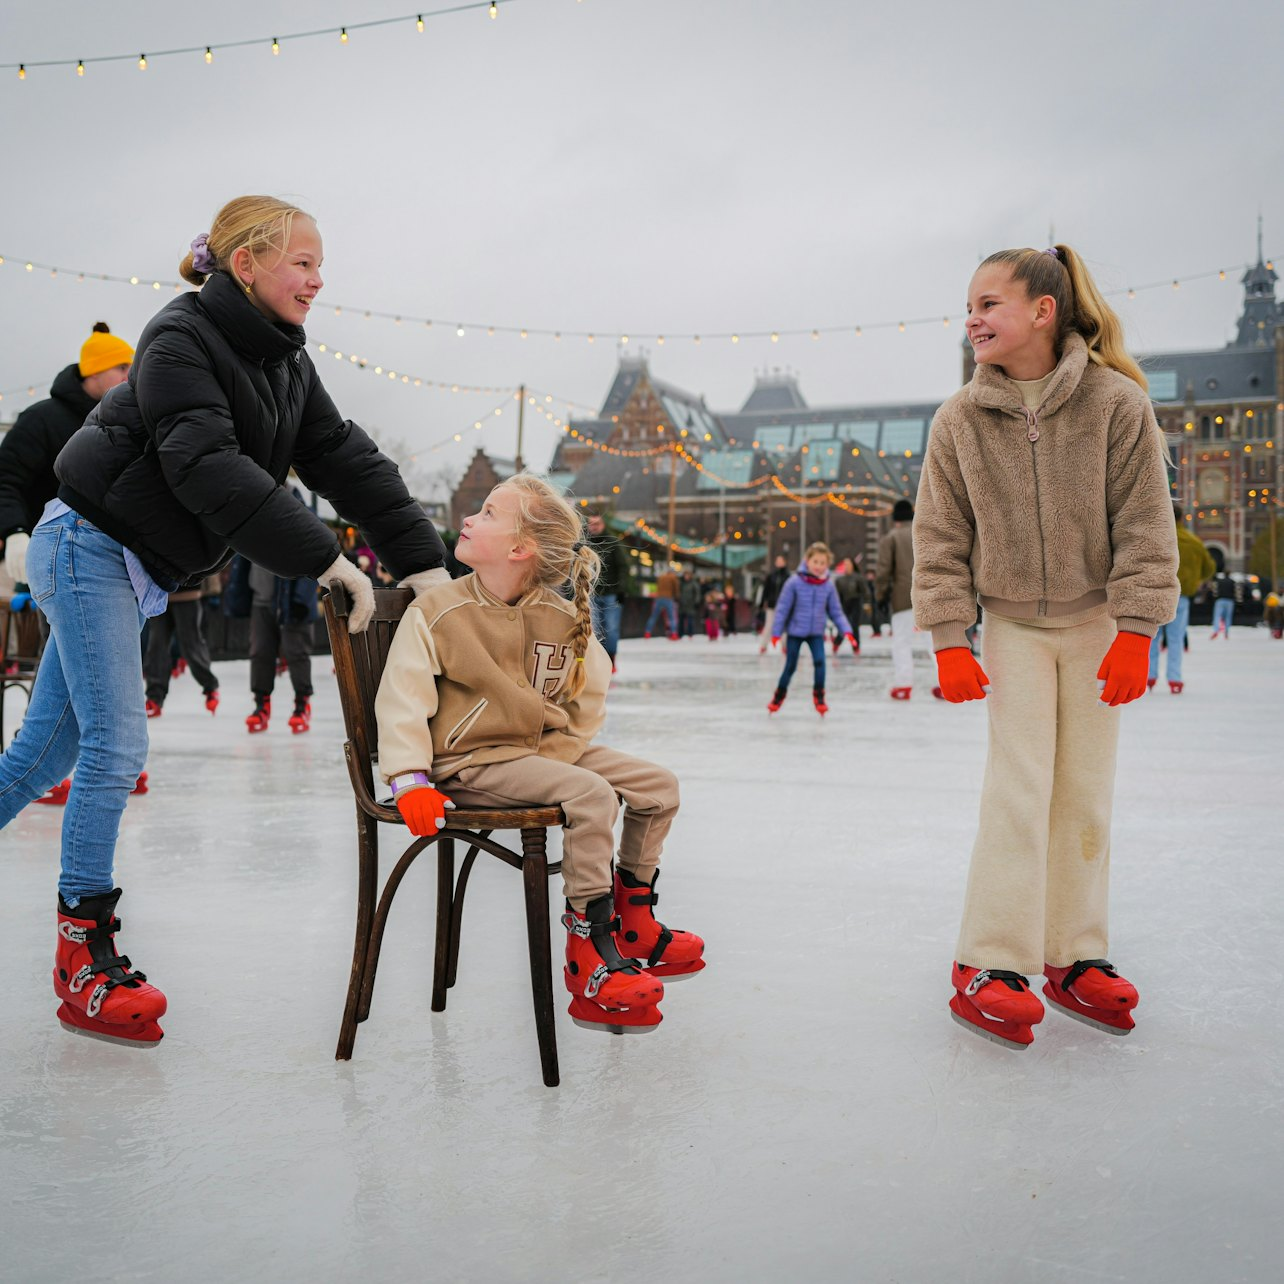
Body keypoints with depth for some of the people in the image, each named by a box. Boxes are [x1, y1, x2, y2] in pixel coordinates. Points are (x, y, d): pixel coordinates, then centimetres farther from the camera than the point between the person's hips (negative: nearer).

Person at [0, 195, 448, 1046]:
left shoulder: (283, 362, 7)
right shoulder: (180, 340, -18)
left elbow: (345, 458, 1)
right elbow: (207, 468, -31)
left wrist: (422, 560, -9)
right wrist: (325, 559, -35)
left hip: (139, 570, 8)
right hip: (91, 547, -8)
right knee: (117, 746, -9)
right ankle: (84, 955, 2)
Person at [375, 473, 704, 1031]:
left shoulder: (563, 620, 0)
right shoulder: (435, 612, -10)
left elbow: (589, 696, 11)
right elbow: (401, 702, -13)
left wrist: (559, 752, -3)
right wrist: (410, 782, -24)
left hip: (544, 750, 6)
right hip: (470, 762, -6)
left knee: (658, 785, 0)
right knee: (591, 795, -28)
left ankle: (632, 922, 19)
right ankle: (589, 959, -19)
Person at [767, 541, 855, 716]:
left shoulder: (828, 585, -6)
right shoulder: (795, 582, -16)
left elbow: (835, 612, 0)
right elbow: (783, 607, -11)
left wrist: (846, 630, -12)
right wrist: (776, 632, -11)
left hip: (816, 633, 2)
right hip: (795, 632, -2)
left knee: (819, 661, -16)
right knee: (790, 666, 7)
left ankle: (818, 697, 0)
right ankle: (779, 696, 29)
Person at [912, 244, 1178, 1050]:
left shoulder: (1117, 403, -11)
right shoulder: (961, 420, -7)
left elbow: (1145, 526, -8)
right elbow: (941, 538, -3)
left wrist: (1135, 634, -12)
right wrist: (949, 641, -8)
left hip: (1096, 624, 1)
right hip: (1012, 626, 0)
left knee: (1087, 794, 5)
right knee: (1019, 789, -7)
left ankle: (1073, 958, 17)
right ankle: (989, 966, -1)